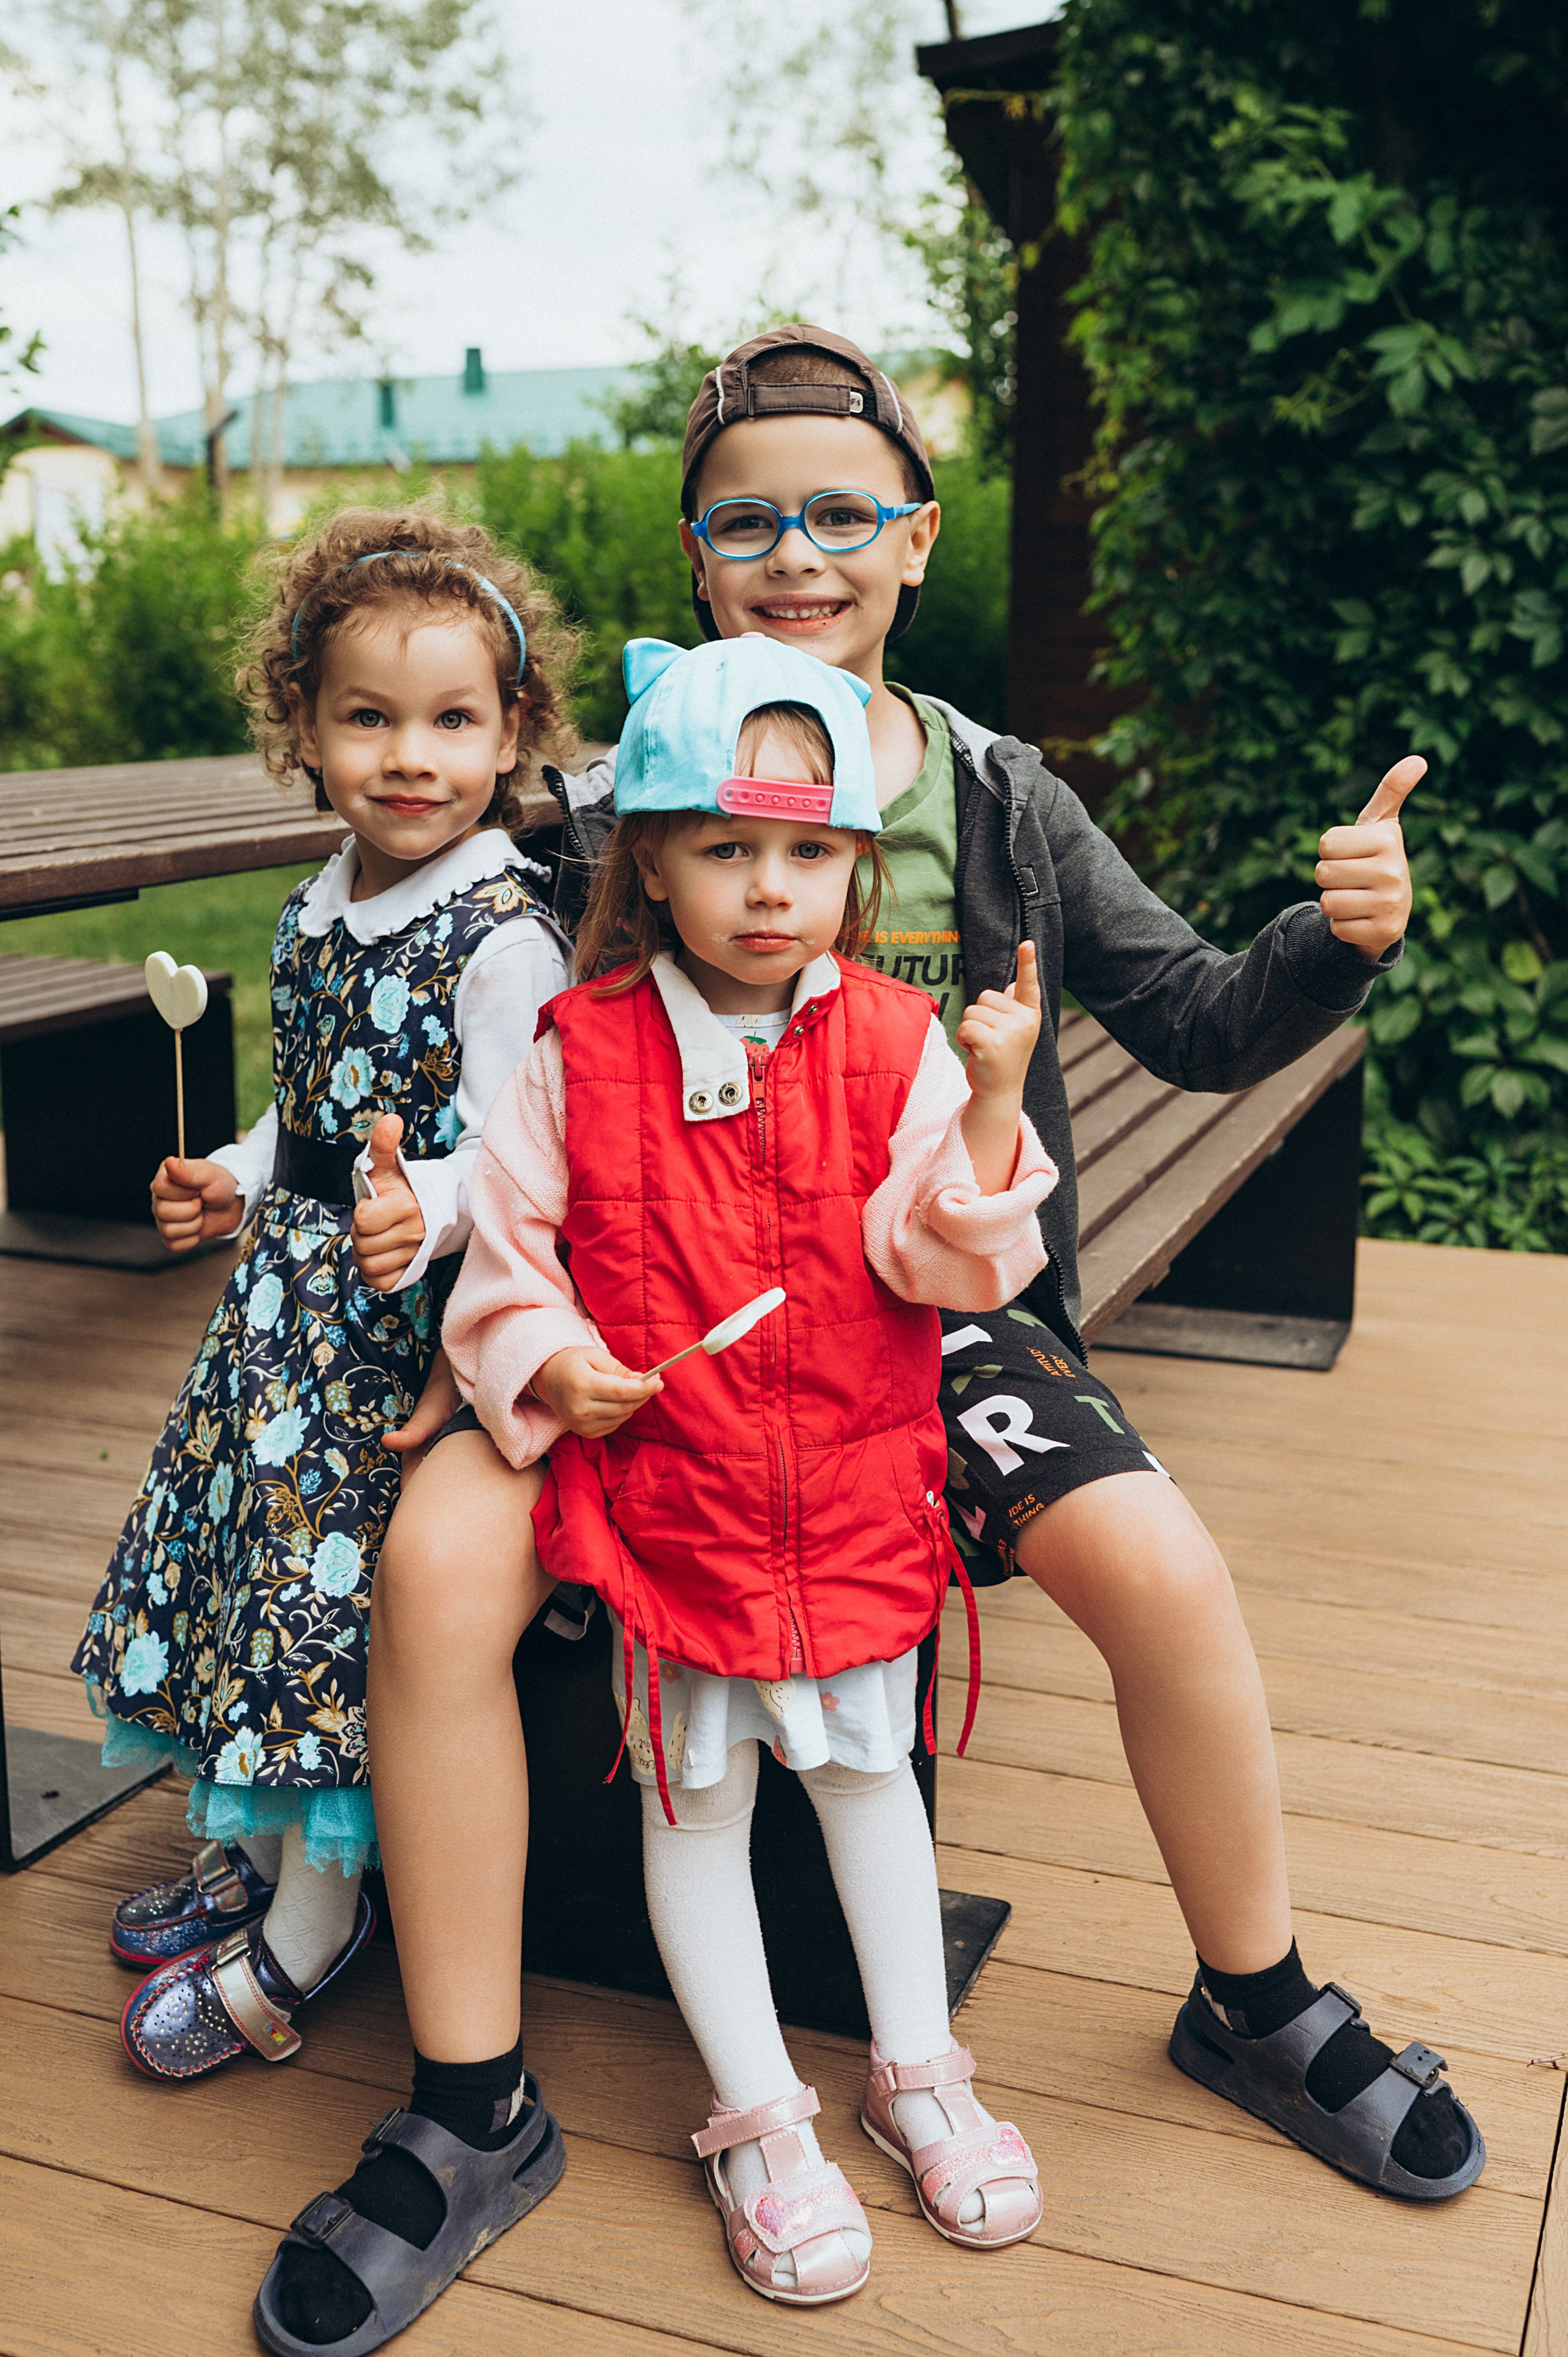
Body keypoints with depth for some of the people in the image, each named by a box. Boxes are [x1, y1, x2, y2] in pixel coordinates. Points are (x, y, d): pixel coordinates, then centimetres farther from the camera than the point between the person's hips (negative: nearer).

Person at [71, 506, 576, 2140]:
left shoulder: (504, 939, -17)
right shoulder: (318, 914, 9)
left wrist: (425, 1210, -41)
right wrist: (237, 1181, 13)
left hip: (402, 1311, -8)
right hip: (292, 1282, 9)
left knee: (333, 1583, -5)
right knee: (248, 1535, 15)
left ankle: (303, 1937, 13)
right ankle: (246, 1842, 36)